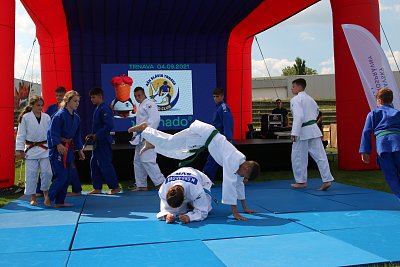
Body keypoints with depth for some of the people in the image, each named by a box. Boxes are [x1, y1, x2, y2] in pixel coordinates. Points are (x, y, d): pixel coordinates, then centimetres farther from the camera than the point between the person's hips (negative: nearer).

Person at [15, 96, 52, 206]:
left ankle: (45, 192, 23)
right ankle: (33, 197, 15)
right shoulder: (25, 117, -4)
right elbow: (21, 135, -2)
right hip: (31, 149, -2)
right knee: (31, 174, 3)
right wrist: (19, 150, -5)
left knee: (47, 172, -1)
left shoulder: (46, 117, 4)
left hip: (45, 149, 2)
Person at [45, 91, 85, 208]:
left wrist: (80, 150, 17)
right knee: (61, 176, -10)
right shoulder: (59, 115, -13)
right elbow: (52, 132, -18)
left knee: (67, 177, 9)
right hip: (57, 149, -8)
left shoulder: (76, 117, 10)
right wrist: (59, 145, -29)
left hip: (68, 148, 8)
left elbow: (77, 135, 17)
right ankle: (49, 199, 8)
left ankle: (60, 202, 19)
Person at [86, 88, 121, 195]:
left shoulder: (104, 109, -16)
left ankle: (115, 187, 3)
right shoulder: (96, 109, 14)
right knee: (94, 164, 13)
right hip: (97, 142, 10)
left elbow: (109, 125, -25)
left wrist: (97, 135, -20)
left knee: (105, 164, -6)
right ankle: (97, 188, 21)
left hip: (103, 142, -10)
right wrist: (91, 135, 9)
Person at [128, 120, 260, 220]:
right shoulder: (232, 161, -29)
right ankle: (144, 128, 21)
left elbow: (239, 183, 9)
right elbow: (229, 185, -33)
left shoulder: (241, 161, -3)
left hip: (207, 136, 7)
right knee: (167, 143, 4)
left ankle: (151, 142, 38)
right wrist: (235, 213, -30)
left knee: (178, 153, 21)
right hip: (202, 134, -7)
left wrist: (245, 208, 12)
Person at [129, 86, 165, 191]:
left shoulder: (149, 104, -8)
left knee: (147, 160, -16)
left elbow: (154, 119, -20)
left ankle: (161, 182, -10)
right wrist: (137, 137, 19)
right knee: (137, 161, 12)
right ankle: (141, 185, 19)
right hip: (140, 139, 11)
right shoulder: (140, 106, 22)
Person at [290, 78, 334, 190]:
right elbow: (316, 111, 27)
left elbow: (298, 116, -21)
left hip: (302, 131, -8)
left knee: (298, 157, 6)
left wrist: (294, 133, -22)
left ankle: (301, 182, 14)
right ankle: (327, 180, 2)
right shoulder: (310, 98, 16)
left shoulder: (295, 99, -11)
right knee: (320, 155, 4)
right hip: (313, 129, 8)